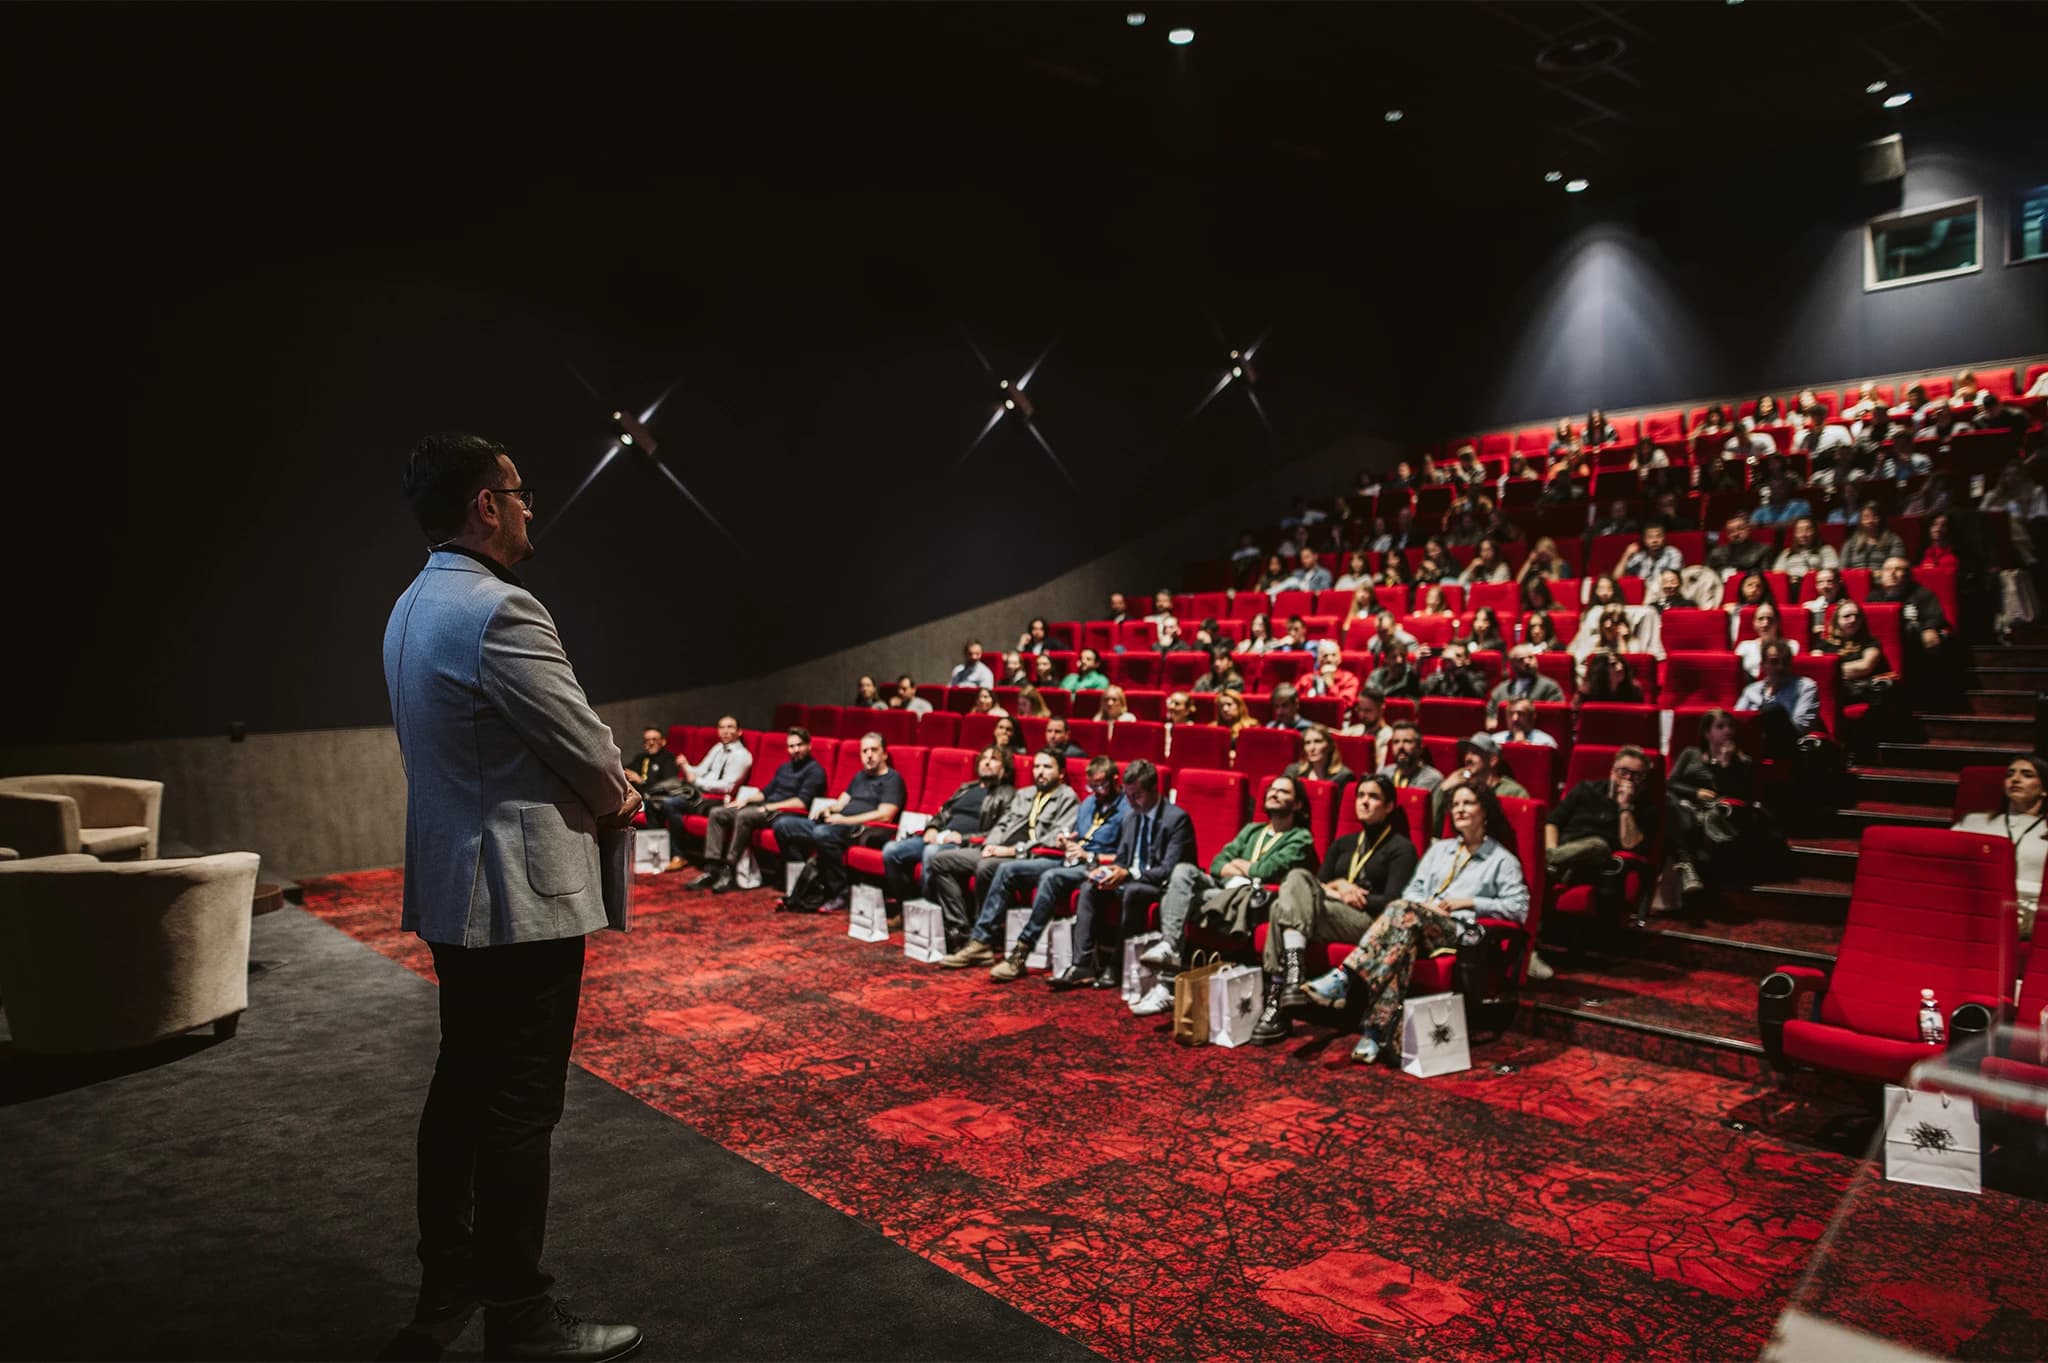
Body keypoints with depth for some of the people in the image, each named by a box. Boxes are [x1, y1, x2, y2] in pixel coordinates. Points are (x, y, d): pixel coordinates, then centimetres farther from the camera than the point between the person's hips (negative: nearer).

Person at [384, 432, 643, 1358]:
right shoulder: (499, 611, -21)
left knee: (464, 1085, 19)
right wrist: (620, 800, 3)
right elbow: (591, 755, -18)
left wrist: (597, 788, 7)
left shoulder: (414, 608, 12)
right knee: (520, 1107, 1)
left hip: (451, 889, 10)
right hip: (521, 894, -10)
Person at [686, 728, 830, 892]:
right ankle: (712, 870, -14)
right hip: (766, 808, 9)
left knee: (744, 816, -34)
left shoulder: (815, 770, -6)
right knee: (716, 813, -4)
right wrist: (746, 799, 4)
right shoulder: (784, 767, 21)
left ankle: (729, 872, -29)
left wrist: (768, 807, -17)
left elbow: (802, 802, -17)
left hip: (786, 813, -9)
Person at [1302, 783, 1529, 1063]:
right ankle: (1378, 1035, -46)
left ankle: (1344, 979, -46)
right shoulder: (1439, 849, 30)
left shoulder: (1503, 860, 15)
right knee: (1403, 934, -37)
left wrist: (1470, 902, -4)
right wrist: (1426, 904, -2)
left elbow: (1520, 907, 2)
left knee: (1403, 910, -35)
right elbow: (1412, 890, 21)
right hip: (1420, 925, 3)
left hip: (1461, 931, -3)